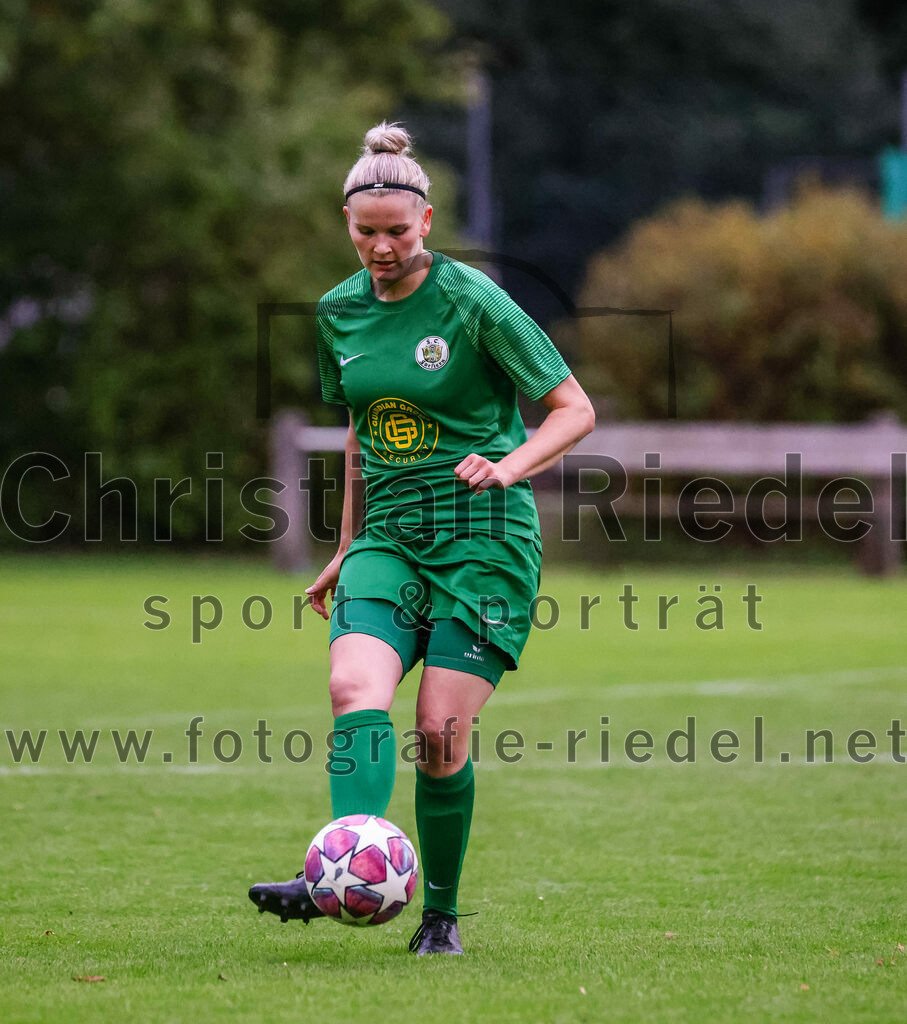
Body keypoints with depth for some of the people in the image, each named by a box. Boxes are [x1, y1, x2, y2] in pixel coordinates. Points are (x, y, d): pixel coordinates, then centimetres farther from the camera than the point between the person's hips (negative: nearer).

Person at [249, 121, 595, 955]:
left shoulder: (472, 302, -9)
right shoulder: (340, 312, 8)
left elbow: (574, 409, -5)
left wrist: (507, 466, -21)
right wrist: (348, 546, 23)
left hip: (485, 539, -4)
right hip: (390, 534, 5)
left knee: (442, 733, -10)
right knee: (356, 690, -22)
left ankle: (441, 913, 7)